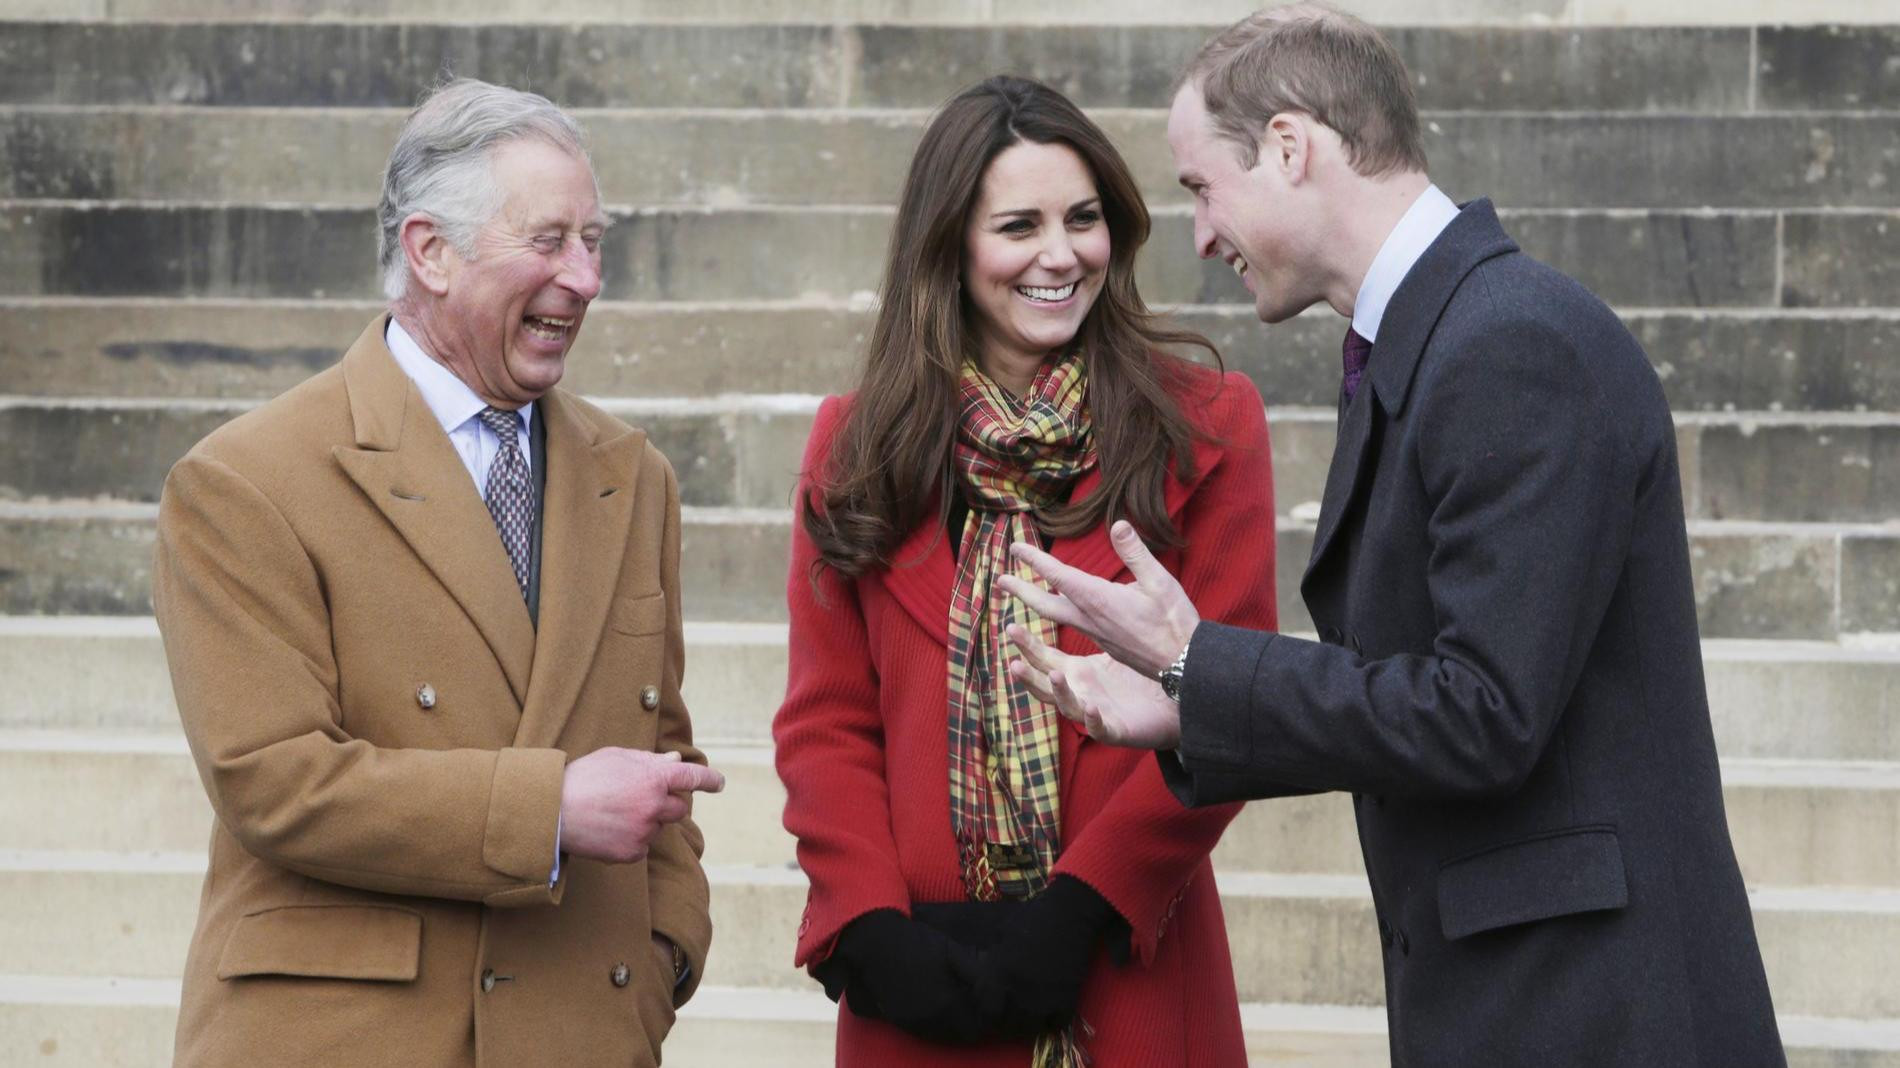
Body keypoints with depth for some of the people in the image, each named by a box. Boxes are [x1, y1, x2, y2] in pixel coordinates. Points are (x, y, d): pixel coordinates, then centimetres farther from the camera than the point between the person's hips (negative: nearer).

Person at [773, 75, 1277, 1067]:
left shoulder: (1207, 428, 1)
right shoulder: (855, 444, 6)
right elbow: (824, 722, 4)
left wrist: (1080, 911, -14)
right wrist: (872, 931, -10)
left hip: (1133, 978, -1)